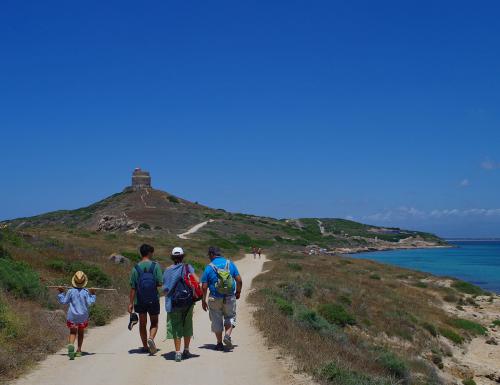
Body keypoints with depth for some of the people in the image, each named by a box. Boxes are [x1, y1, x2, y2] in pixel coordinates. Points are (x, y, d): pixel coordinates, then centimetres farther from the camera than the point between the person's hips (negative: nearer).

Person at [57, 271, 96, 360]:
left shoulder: (70, 291, -8)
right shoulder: (85, 292, -10)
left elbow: (63, 301, -1)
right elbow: (89, 303, -12)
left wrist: (61, 293, 10)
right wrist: (92, 295, -1)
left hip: (72, 316, 0)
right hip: (83, 316, 0)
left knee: (72, 332, 6)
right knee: (81, 333, 17)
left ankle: (71, 345, -24)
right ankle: (79, 350, 19)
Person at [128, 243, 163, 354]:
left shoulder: (136, 268, -2)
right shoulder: (155, 266, -7)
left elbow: (132, 287, -3)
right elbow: (160, 283, -10)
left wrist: (131, 303, 1)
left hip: (140, 300, 2)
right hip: (153, 299, -1)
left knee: (142, 323, 14)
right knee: (154, 322, 12)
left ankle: (145, 346, 19)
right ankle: (151, 338, -14)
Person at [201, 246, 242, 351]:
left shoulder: (209, 267, -7)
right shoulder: (230, 263, 0)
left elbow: (204, 286, -8)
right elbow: (239, 280, 0)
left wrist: (203, 300, 3)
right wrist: (238, 292, 15)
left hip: (215, 298, -1)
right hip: (230, 297, 2)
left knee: (217, 320, 12)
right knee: (230, 317, 18)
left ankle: (219, 343, 17)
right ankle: (228, 334, -5)